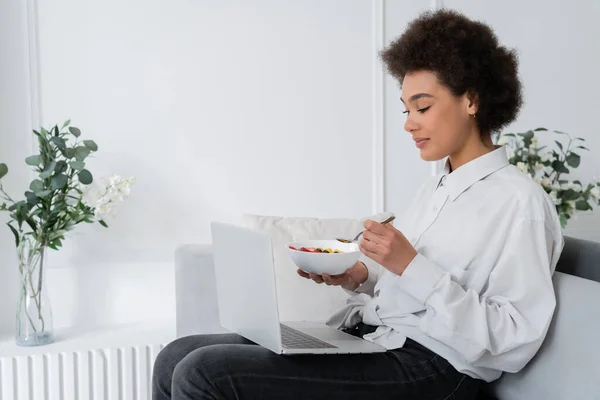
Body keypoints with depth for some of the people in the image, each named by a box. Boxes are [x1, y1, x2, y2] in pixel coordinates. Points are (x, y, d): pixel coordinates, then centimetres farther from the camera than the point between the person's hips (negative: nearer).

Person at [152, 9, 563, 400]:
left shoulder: (519, 200, -7)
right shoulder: (434, 189, 20)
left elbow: (515, 342, -16)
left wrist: (411, 266, -19)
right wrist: (360, 278, 1)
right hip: (361, 338, 9)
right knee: (176, 358, -3)